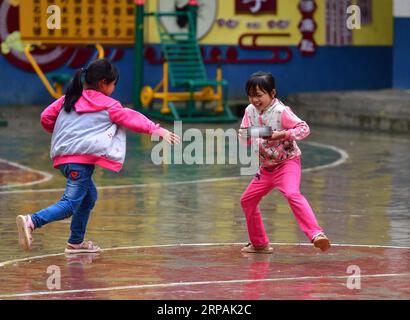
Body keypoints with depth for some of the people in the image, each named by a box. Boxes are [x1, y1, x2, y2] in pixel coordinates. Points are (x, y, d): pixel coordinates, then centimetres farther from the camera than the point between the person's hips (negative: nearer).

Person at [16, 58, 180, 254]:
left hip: (62, 155, 8)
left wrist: (60, 133, 31)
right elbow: (131, 118, -1)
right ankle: (31, 222, -32)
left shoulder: (70, 99, 15)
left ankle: (76, 242, 29)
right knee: (70, 204, -11)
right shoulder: (108, 105, 0)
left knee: (89, 196, 25)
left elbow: (46, 117, 14)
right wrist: (157, 130, 2)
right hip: (82, 158, -8)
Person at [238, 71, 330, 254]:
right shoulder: (250, 111, 0)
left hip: (287, 162, -8)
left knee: (292, 194, -32)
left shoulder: (281, 112, -18)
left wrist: (282, 134, -30)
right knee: (247, 200, 13)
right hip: (266, 167, 8)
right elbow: (242, 136, 1)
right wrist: (249, 136, -21)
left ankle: (316, 234, -42)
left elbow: (304, 129, -20)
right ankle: (259, 244, 28)